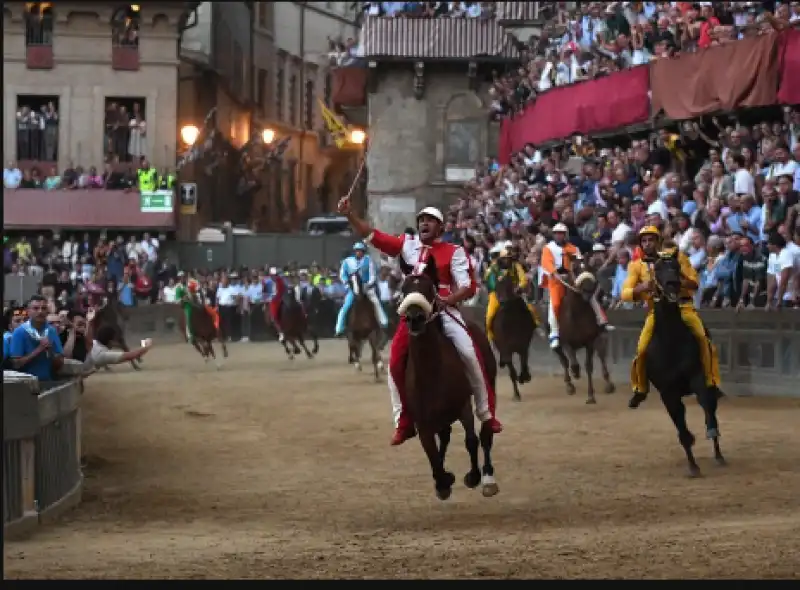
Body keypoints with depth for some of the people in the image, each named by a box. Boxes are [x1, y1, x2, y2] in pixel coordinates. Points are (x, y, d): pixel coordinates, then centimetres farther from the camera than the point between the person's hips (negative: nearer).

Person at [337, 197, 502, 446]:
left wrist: (447, 299, -25)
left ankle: (486, 413, -3)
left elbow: (468, 286, -6)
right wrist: (349, 215, -7)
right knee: (396, 362, -7)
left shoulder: (454, 252, 1)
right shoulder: (408, 245, 10)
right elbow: (372, 235, 6)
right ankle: (403, 422, 5)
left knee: (470, 354, -17)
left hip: (445, 311, -3)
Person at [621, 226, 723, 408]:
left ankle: (711, 382, -16)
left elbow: (694, 283, 2)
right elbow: (625, 294, -3)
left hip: (683, 307, -1)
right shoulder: (636, 266, 5)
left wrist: (679, 282, -20)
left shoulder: (677, 257, 4)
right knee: (642, 349, -12)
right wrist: (642, 287, -23)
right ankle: (640, 389, 12)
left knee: (702, 337, -25)